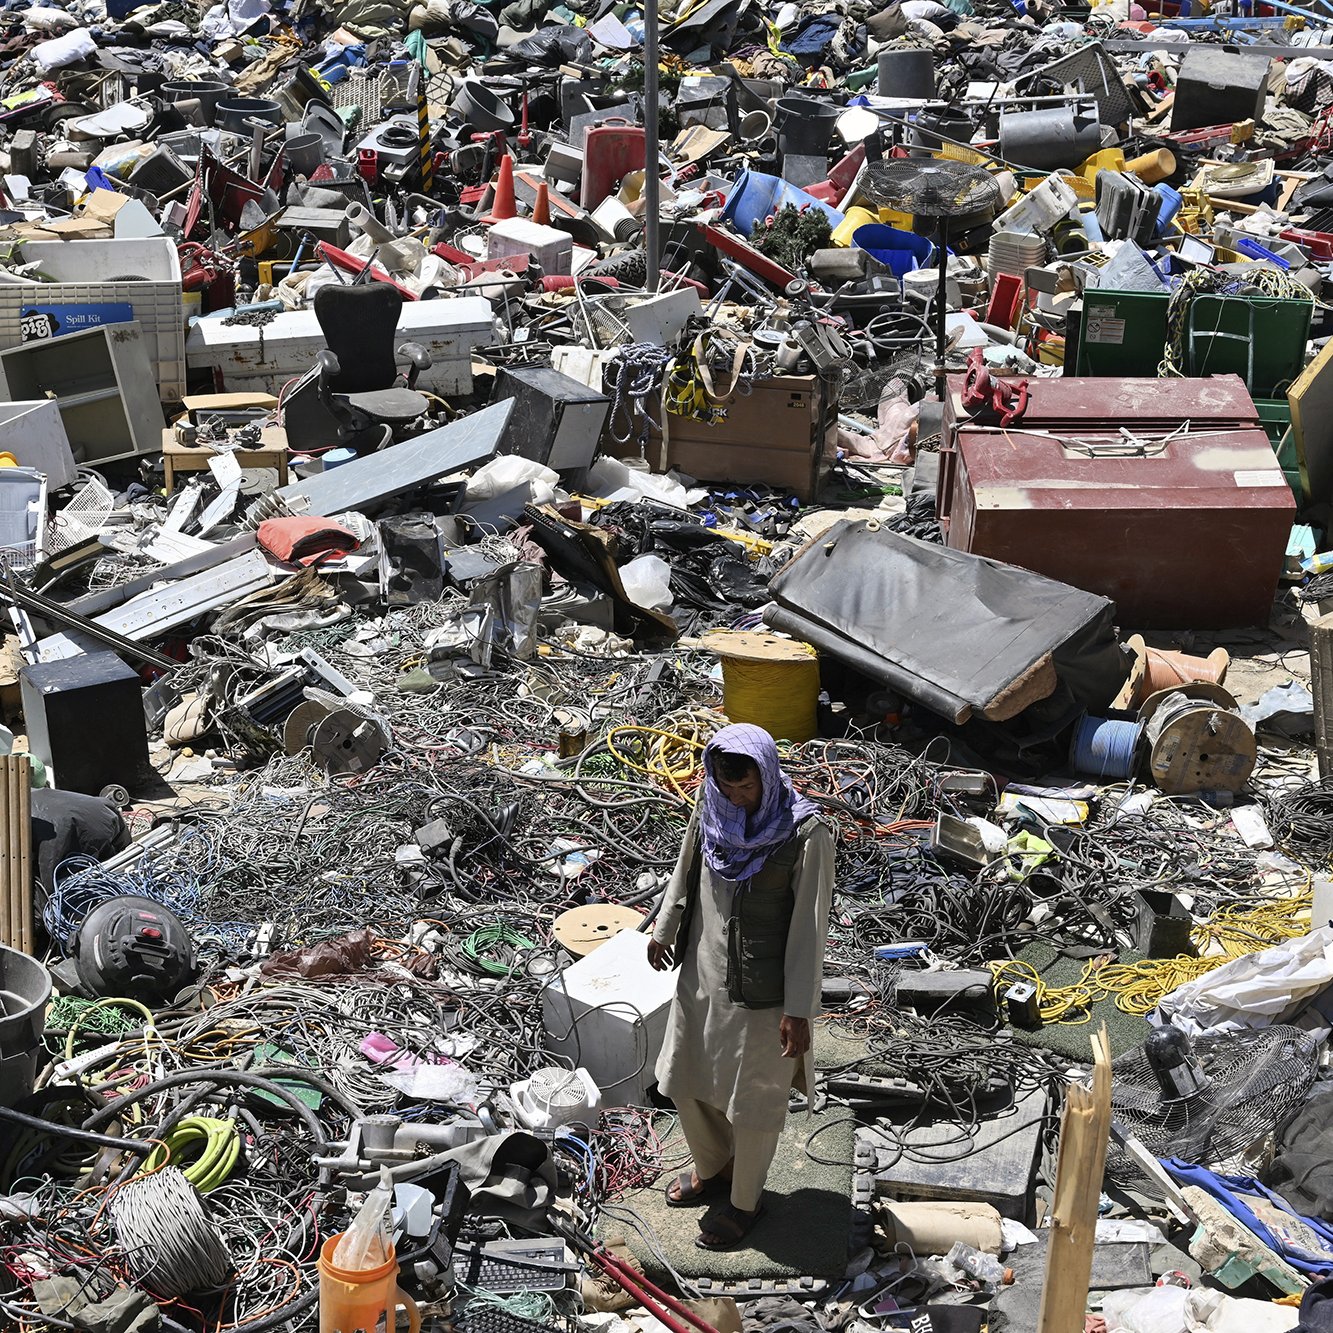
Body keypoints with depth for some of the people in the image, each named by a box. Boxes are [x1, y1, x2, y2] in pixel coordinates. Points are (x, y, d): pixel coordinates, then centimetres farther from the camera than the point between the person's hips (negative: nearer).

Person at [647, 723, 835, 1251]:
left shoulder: (805, 835, -24)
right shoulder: (711, 811, -7)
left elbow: (810, 927, -19)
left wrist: (799, 1010, -17)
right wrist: (664, 930, 25)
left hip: (761, 991, -6)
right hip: (703, 975, 6)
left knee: (752, 1103, 11)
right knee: (686, 1081, 22)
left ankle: (744, 1201, 35)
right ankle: (712, 1168, 48)